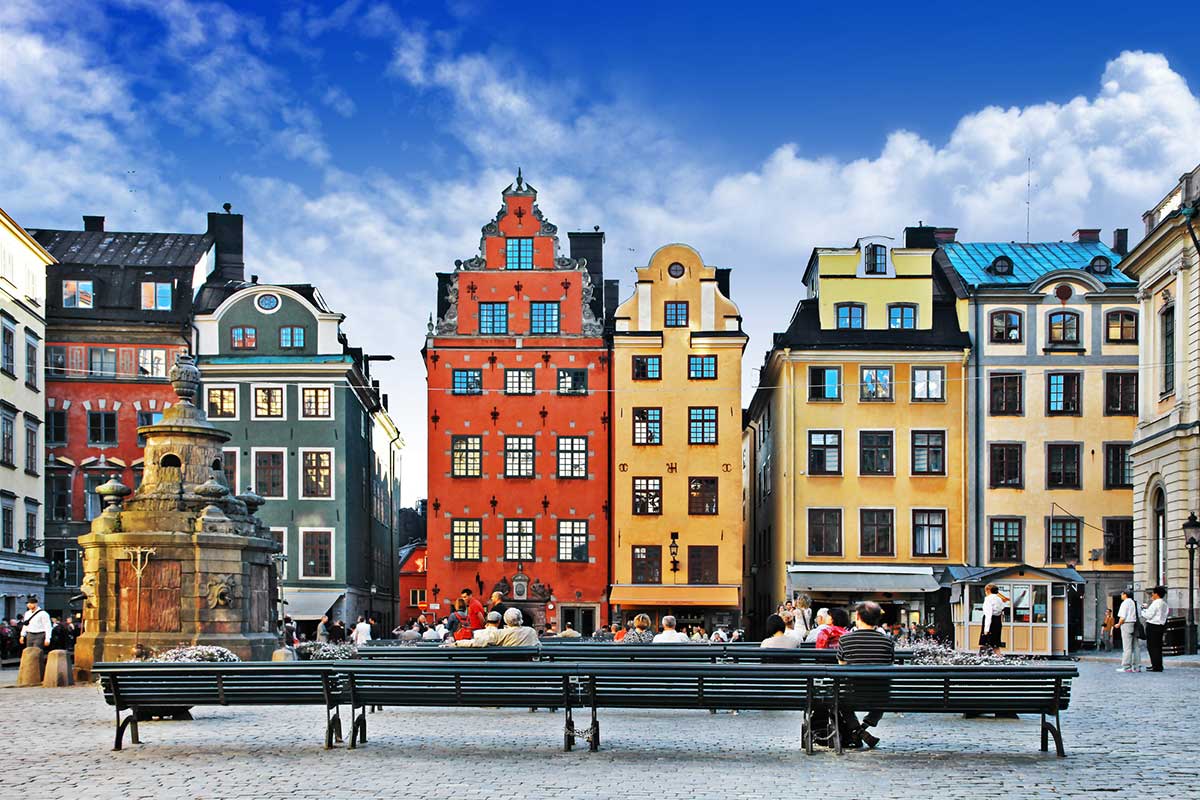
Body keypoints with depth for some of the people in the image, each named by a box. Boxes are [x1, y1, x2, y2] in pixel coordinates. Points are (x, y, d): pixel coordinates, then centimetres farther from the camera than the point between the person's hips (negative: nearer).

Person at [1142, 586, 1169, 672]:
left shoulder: (1155, 603, -15)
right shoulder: (1164, 604, 13)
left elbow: (1148, 615, -16)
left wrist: (1142, 612, 3)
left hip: (1153, 626, -9)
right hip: (1161, 626, 9)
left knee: (1152, 646, -4)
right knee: (1158, 646, 15)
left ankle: (1156, 666, -6)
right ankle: (1158, 665, 21)